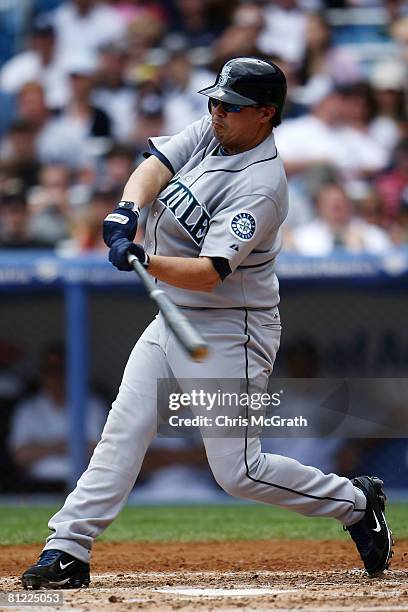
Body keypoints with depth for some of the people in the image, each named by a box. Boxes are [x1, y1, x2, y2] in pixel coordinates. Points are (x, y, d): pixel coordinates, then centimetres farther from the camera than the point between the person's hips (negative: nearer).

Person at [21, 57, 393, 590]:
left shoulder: (261, 186, -23)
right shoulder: (210, 132, 2)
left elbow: (208, 273, -29)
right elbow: (155, 167, -8)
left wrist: (146, 261, -44)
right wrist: (128, 210, -28)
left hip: (230, 333, -8)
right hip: (173, 321, 8)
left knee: (238, 472, -5)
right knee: (123, 432, -2)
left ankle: (355, 502, 14)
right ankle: (66, 551, -3)